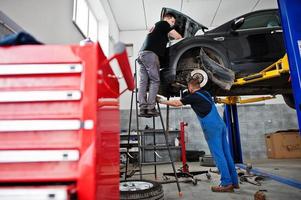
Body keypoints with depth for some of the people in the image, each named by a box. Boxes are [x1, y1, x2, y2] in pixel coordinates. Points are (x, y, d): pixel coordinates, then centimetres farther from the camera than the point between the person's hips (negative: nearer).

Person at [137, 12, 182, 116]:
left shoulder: (155, 26, 34)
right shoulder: (163, 23, 8)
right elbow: (177, 36, 6)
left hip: (142, 53, 9)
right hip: (150, 53, -9)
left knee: (143, 82, -2)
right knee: (155, 81, -10)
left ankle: (142, 108, -7)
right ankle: (150, 108, -15)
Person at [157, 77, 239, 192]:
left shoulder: (193, 96, -2)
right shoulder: (206, 93, 19)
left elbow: (176, 103, 3)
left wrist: (162, 101, 14)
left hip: (211, 128, -8)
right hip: (221, 125, 8)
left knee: (218, 155, -5)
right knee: (226, 154, 10)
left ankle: (226, 183, -2)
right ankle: (234, 181, 16)